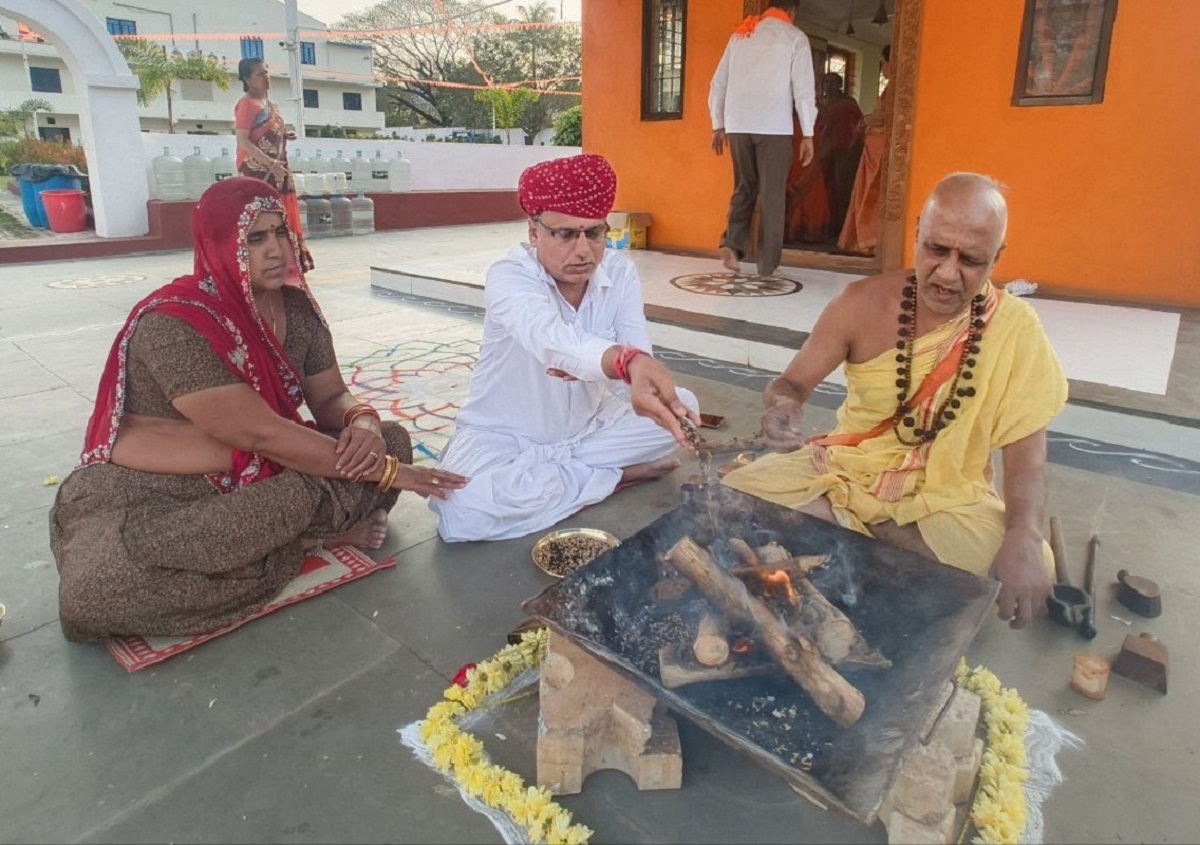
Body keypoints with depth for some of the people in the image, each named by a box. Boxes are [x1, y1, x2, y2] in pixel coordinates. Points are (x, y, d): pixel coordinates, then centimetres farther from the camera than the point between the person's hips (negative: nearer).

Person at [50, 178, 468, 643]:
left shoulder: (296, 306, -2)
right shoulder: (174, 323, -24)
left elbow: (331, 397, 2)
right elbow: (261, 433, -28)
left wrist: (363, 424, -24)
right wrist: (385, 471, -27)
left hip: (254, 484, 5)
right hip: (148, 499, -5)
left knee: (388, 439, -7)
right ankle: (316, 535, -20)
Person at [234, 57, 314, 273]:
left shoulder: (270, 103, 16)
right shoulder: (246, 105, -10)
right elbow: (243, 142, -18)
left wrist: (283, 135, 7)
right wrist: (271, 163, -27)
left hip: (277, 171, 9)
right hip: (258, 172, -9)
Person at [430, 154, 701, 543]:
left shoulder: (620, 272, -9)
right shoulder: (509, 276, -24)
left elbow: (639, 353, -20)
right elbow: (550, 338, -47)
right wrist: (625, 362, -67)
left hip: (589, 425, 4)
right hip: (504, 435, -4)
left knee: (682, 406, -12)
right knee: (461, 511, -32)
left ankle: (540, 475, -9)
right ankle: (617, 473, -14)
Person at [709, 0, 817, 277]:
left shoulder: (740, 33, 15)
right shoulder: (795, 37, 3)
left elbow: (717, 83, 13)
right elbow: (804, 89, -3)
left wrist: (717, 125, 18)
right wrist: (807, 134, 0)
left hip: (737, 125, 4)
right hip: (774, 126, -4)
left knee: (744, 187, 16)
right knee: (773, 195, 3)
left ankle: (732, 242, -5)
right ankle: (767, 264, 5)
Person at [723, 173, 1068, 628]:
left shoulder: (1015, 328, -12)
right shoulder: (865, 302, -10)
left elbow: (1025, 455, -11)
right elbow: (792, 382, -5)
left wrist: (1023, 540, -29)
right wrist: (783, 406, -31)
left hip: (947, 498, 1)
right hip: (844, 471, 0)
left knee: (1029, 571, -27)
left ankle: (853, 537, -8)